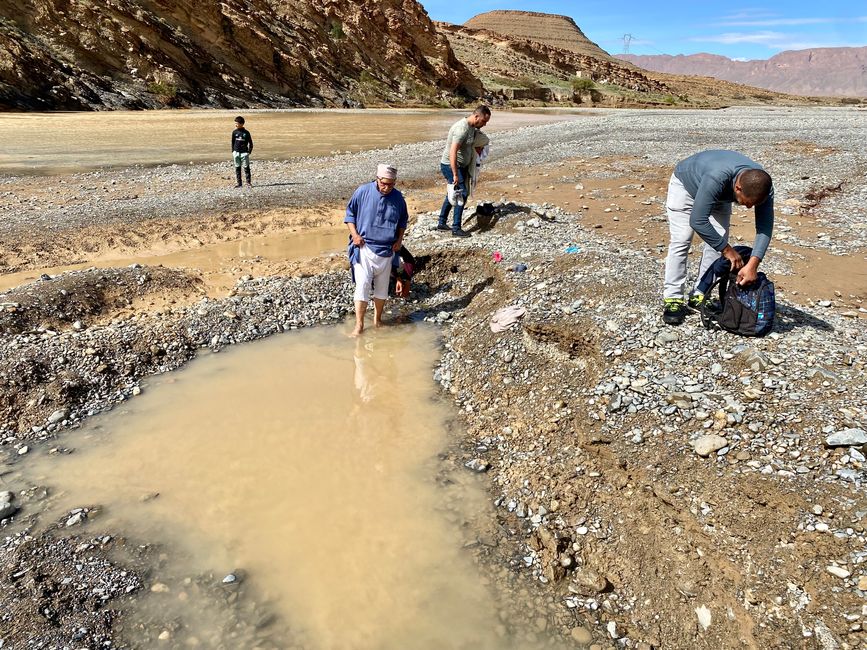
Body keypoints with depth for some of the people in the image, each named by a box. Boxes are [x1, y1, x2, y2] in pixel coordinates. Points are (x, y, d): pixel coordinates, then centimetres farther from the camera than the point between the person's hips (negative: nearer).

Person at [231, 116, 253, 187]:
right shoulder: (234, 132, 6)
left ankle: (248, 182, 4)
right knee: (237, 168, 6)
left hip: (244, 153, -4)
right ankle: (239, 182, 12)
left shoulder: (246, 133, -3)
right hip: (236, 153, 4)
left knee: (246, 168, -2)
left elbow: (250, 143, 2)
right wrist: (233, 151, 8)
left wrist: (249, 152, -4)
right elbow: (233, 142, 13)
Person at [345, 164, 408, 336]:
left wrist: (399, 239, 2)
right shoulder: (363, 192, -7)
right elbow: (350, 213, 2)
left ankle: (377, 319, 28)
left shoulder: (398, 198, 1)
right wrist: (355, 234, -11)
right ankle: (359, 325, -5)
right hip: (364, 247, -3)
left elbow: (403, 221, 16)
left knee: (382, 287, 11)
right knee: (362, 285, -10)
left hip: (386, 250, 3)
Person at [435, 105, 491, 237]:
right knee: (461, 194, -9)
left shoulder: (472, 127, 5)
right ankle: (456, 228, -3)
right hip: (451, 166, -10)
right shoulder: (462, 128, -25)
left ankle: (441, 223, 28)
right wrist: (455, 175, -32)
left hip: (461, 166, 10)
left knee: (452, 194, 17)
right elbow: (453, 152, -31)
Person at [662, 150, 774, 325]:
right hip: (685, 185, -5)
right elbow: (697, 221, -45)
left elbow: (765, 226, -29)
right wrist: (727, 250, -37)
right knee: (681, 241, -15)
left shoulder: (763, 185, -30)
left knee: (718, 241, -7)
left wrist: (753, 265, -40)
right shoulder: (716, 178, -47)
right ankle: (673, 298, -11)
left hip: (719, 197, 5)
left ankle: (699, 296, 2)